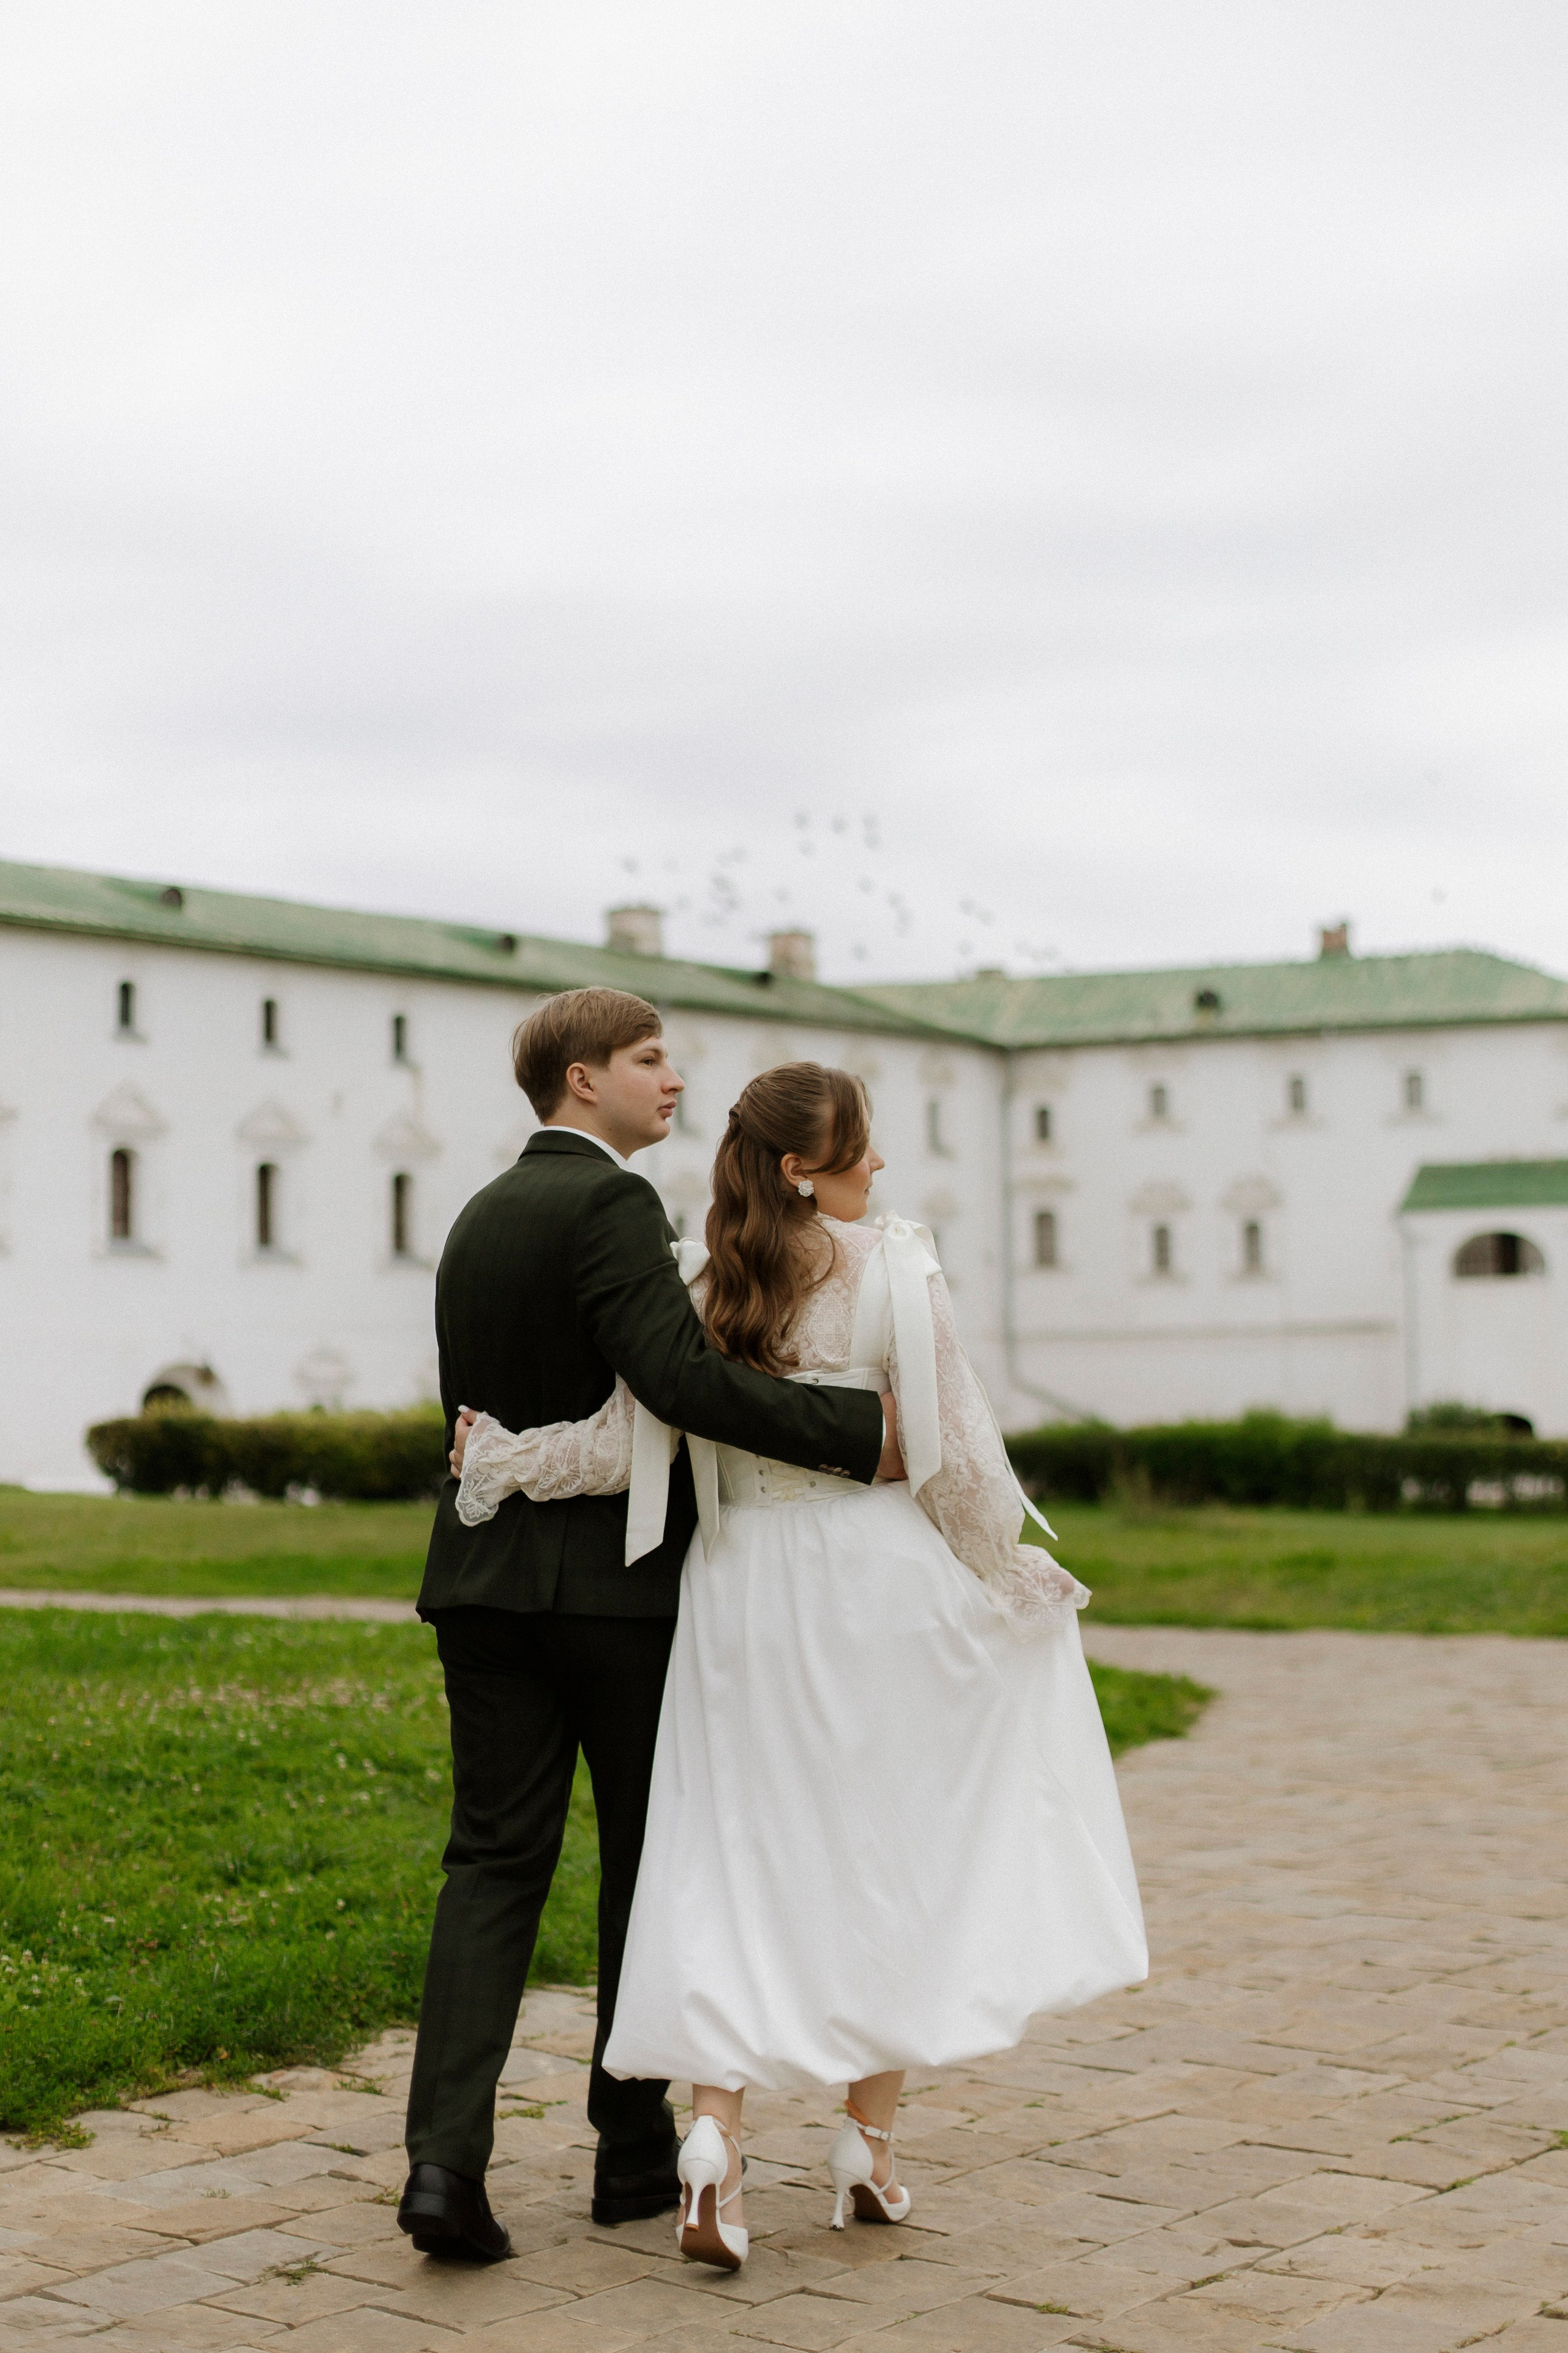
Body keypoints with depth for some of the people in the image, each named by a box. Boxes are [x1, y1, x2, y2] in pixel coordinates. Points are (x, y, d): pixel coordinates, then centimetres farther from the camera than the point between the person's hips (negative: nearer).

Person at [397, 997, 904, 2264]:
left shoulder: (480, 1218, 15)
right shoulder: (609, 1203, -12)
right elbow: (679, 1373, -25)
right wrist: (861, 1431, -25)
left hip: (489, 1574, 6)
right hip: (619, 1575, -6)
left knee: (495, 1858, 3)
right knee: (648, 1858, 8)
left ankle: (447, 2155, -11)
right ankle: (634, 2148, 18)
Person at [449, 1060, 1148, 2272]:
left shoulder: (697, 1287, 1)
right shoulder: (893, 1269, -9)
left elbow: (622, 1448, -4)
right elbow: (953, 1454, -8)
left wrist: (500, 1458, 9)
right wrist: (1010, 1575, 6)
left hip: (740, 1585, 3)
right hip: (876, 1581, -3)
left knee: (737, 1865, 7)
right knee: (892, 1854, 12)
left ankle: (713, 2131, -8)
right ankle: (869, 2144, 18)